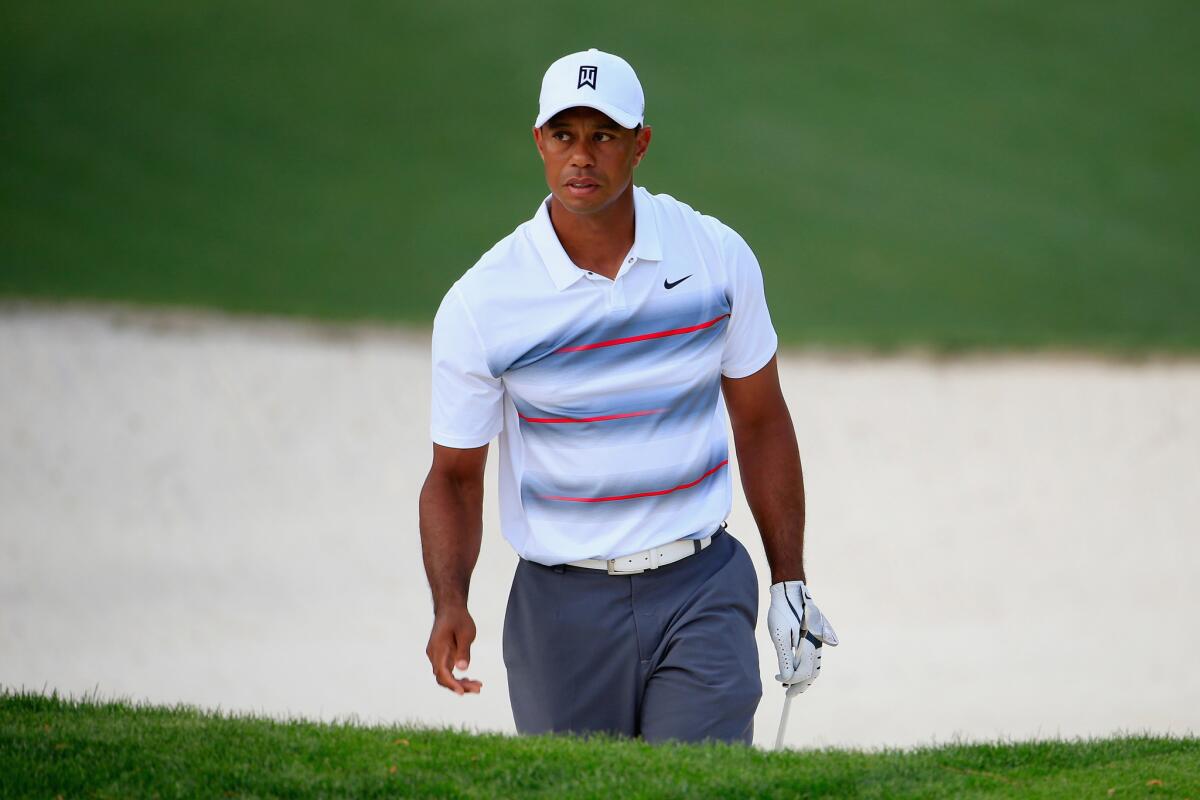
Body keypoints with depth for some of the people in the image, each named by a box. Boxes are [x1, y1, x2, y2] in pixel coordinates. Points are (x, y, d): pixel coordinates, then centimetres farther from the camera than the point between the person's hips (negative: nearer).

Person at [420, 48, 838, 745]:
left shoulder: (718, 256, 0)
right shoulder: (478, 305, -6)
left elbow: (761, 424, 11)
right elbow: (455, 476, 1)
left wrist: (789, 584, 10)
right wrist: (450, 605, -16)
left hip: (703, 590, 0)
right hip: (563, 604, 0)